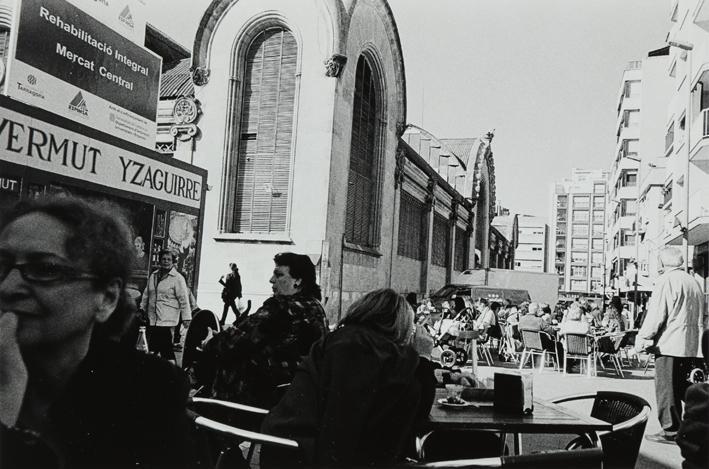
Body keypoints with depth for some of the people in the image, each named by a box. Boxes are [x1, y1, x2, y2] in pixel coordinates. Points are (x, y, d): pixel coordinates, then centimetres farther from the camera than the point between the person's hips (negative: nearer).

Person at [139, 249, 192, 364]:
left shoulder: (177, 278, -5)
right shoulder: (153, 275, 13)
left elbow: (184, 299, -7)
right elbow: (146, 294, 23)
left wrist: (186, 317, -11)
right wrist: (142, 309, 21)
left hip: (167, 320, -6)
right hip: (152, 319, 6)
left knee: (166, 348, -9)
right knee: (152, 347, 8)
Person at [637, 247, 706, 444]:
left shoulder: (665, 281, -10)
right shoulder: (693, 282, 13)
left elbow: (656, 315, -15)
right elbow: (700, 316, 19)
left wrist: (642, 339, -8)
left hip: (669, 344, -7)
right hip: (692, 346, 7)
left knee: (667, 390, 2)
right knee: (688, 390, 16)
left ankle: (670, 431, 6)